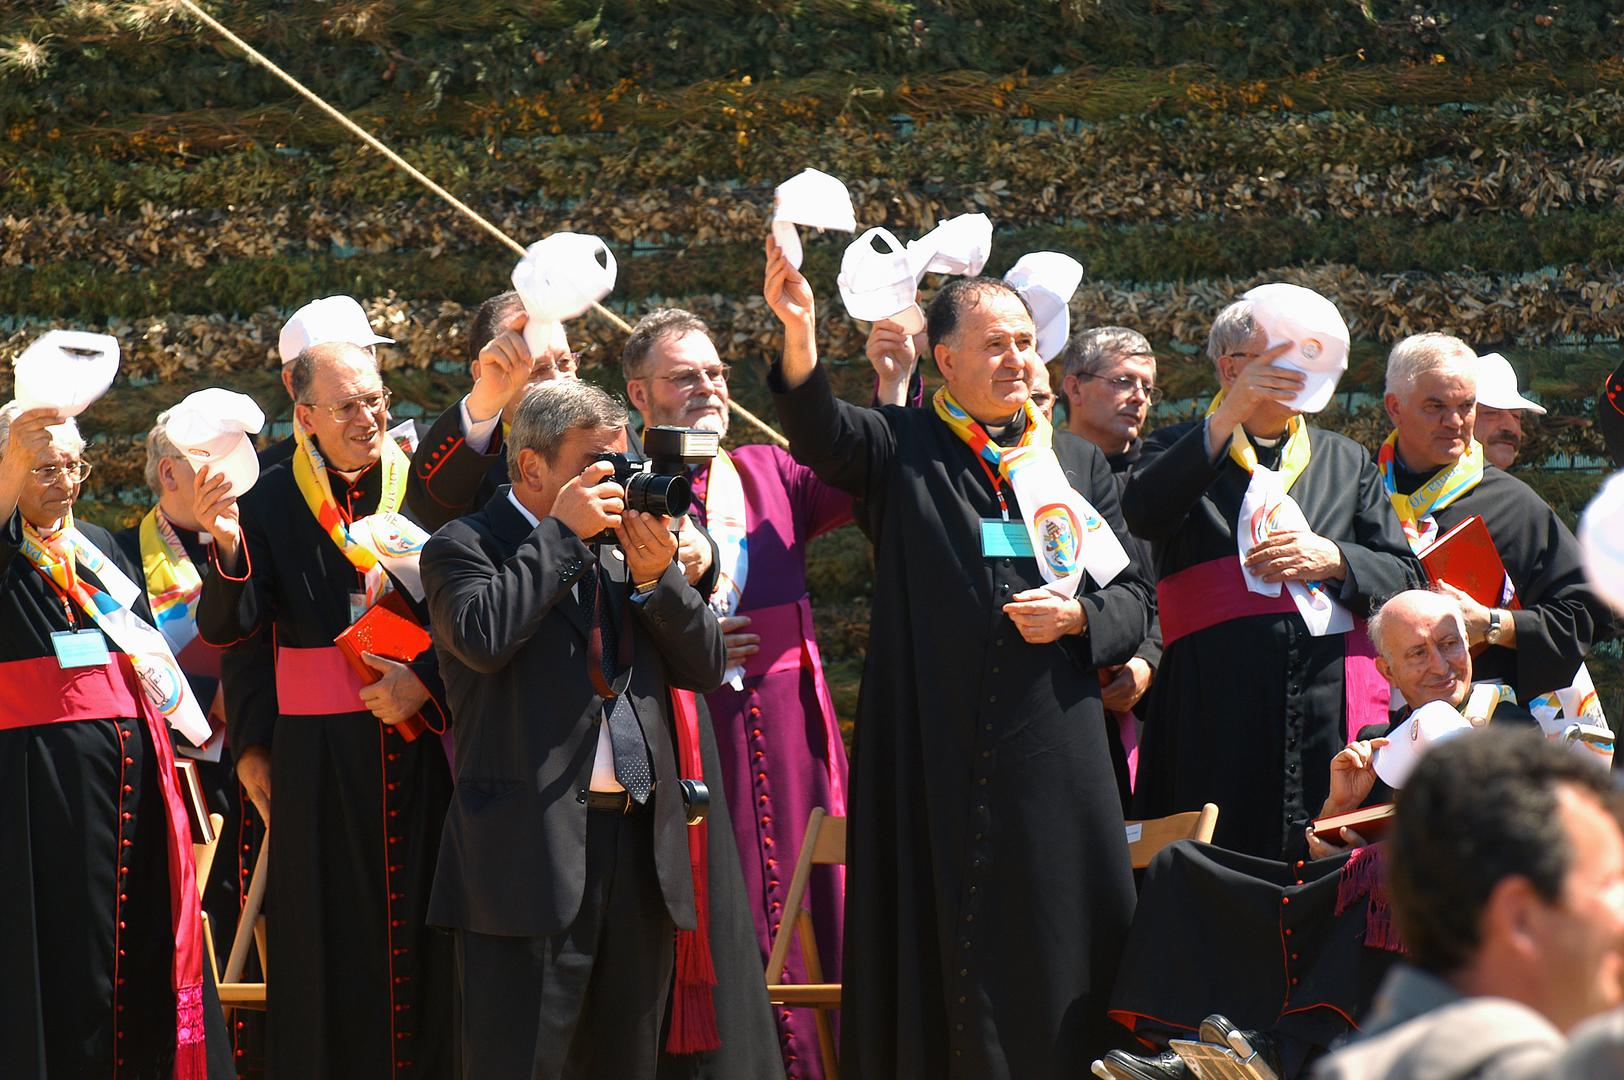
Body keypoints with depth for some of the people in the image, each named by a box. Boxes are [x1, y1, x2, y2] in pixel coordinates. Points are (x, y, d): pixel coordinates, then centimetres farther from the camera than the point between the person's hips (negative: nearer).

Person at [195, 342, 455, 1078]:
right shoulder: (272, 505, 0)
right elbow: (228, 629, -6)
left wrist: (424, 681, -12)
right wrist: (227, 547, -23)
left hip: (423, 737, 1)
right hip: (321, 756, -1)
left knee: (427, 928, 3)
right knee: (332, 937, 2)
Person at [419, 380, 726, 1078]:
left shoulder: (622, 547, 19)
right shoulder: (465, 548, 1)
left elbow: (706, 667, 14)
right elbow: (483, 636, -20)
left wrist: (655, 576, -2)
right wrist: (562, 532, -11)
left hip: (640, 847, 7)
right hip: (533, 852, -7)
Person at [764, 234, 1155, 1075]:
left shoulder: (1079, 465, 16)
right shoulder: (900, 448, 5)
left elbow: (1133, 597, 17)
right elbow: (819, 431, -16)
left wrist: (1076, 615, -6)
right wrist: (799, 333, -35)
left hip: (1051, 750, 3)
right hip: (935, 750, -3)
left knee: (1052, 956, 1)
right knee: (935, 943, -3)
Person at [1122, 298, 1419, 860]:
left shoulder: (1346, 462, 23)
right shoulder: (1181, 451, 13)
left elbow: (1404, 576, 15)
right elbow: (1144, 515, -11)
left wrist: (1332, 558, -5)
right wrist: (1226, 419, -16)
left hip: (1332, 702, 2)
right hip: (1217, 703, -2)